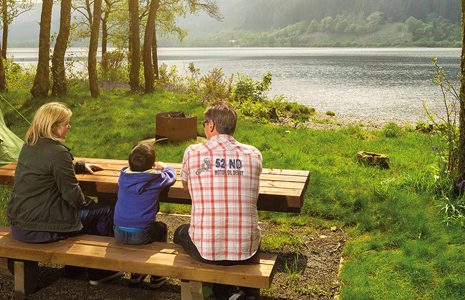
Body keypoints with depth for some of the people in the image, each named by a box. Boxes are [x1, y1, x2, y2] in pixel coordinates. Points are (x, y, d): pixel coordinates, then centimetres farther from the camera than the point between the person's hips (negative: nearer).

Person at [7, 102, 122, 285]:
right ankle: (99, 272, 17)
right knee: (105, 213, 4)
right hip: (40, 228, -9)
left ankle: (75, 267, 34)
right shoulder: (57, 152, -20)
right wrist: (90, 204, 3)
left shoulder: (28, 146, 8)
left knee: (86, 211, 27)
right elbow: (73, 195, -17)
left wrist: (81, 166, 24)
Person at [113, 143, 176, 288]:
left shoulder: (124, 175, 1)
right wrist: (164, 167, 30)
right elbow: (172, 176, 10)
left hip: (119, 233, 4)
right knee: (162, 227, 27)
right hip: (141, 235, -4)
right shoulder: (156, 177, -11)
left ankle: (136, 272, 44)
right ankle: (156, 277, 34)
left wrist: (150, 168, 33)